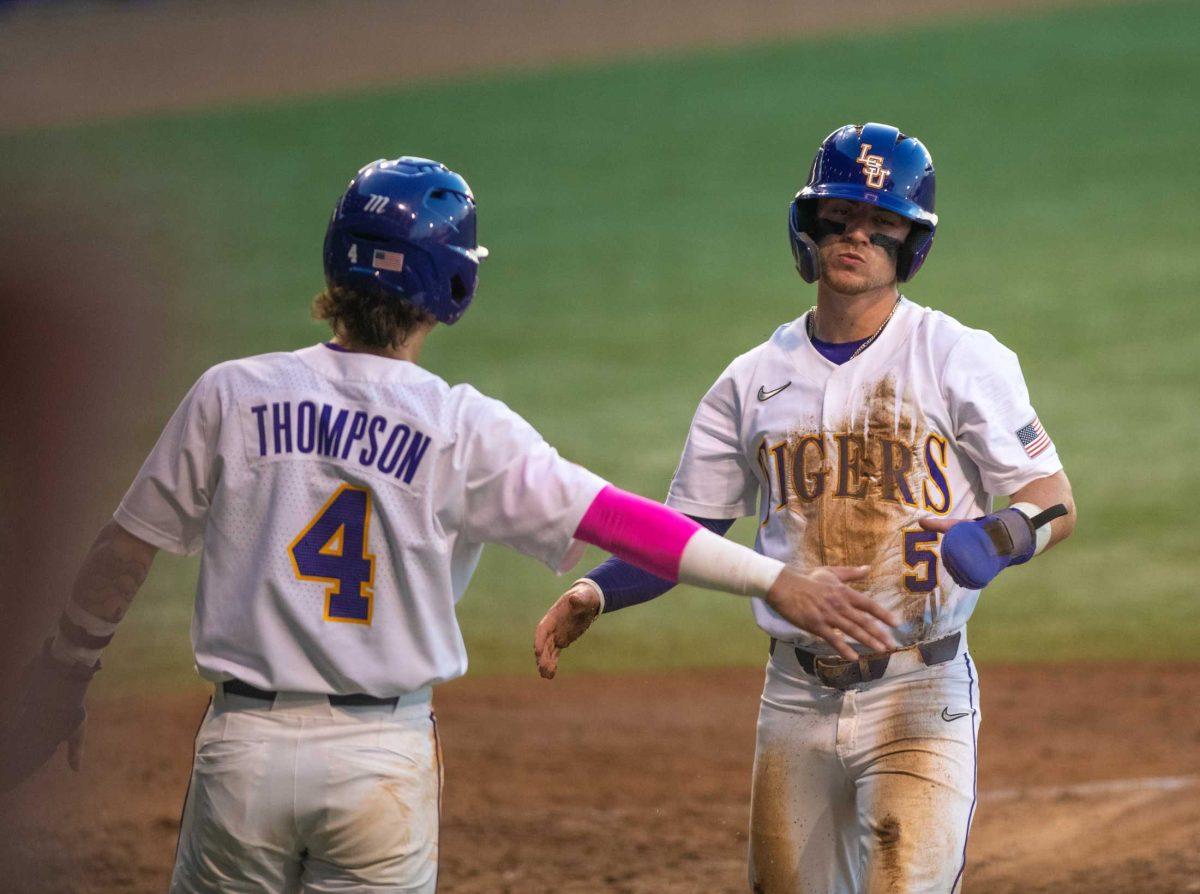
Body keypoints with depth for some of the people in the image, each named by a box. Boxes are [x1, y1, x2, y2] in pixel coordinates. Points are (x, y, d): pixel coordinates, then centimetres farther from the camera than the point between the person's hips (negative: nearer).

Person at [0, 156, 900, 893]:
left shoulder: (233, 394, 0)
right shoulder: (465, 427, -5)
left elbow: (126, 549, 5)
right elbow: (618, 521, -7)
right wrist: (776, 580, -3)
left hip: (245, 745, 1)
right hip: (387, 760, -1)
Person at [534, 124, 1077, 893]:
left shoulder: (960, 360, -3)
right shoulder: (754, 381, 9)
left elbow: (1056, 504, -4)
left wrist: (995, 539, -27)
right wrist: (594, 593, -6)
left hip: (918, 694, -4)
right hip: (798, 696, 4)